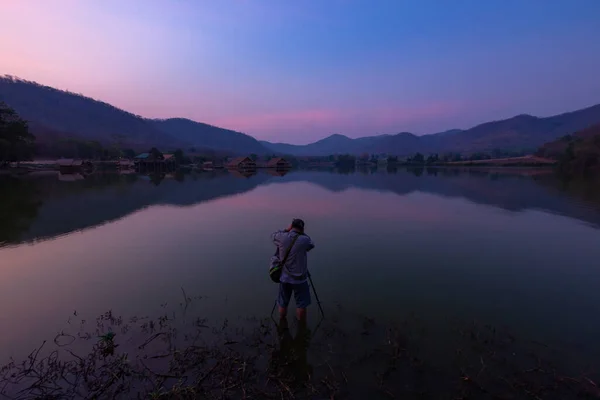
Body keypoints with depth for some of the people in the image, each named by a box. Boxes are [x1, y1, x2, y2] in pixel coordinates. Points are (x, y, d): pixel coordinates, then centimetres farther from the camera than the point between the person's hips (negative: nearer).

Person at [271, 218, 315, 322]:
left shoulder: (282, 237, -11)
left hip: (284, 278, 4)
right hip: (299, 279, -3)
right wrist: (302, 233, 4)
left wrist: (286, 230, 6)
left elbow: (273, 236, 11)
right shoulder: (304, 240, -19)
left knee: (283, 304, 19)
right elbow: (311, 245, 4)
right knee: (301, 305, 12)